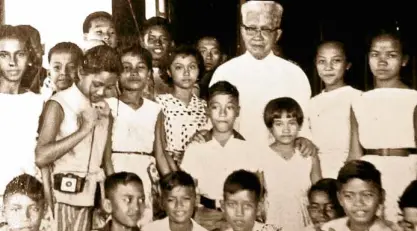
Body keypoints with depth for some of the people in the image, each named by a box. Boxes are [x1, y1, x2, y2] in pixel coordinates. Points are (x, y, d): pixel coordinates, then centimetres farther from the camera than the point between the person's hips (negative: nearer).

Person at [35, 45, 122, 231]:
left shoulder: (103, 109, 12)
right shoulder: (59, 105, -7)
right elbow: (41, 157, -19)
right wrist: (83, 130, -18)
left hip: (92, 200, 5)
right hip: (64, 199, -5)